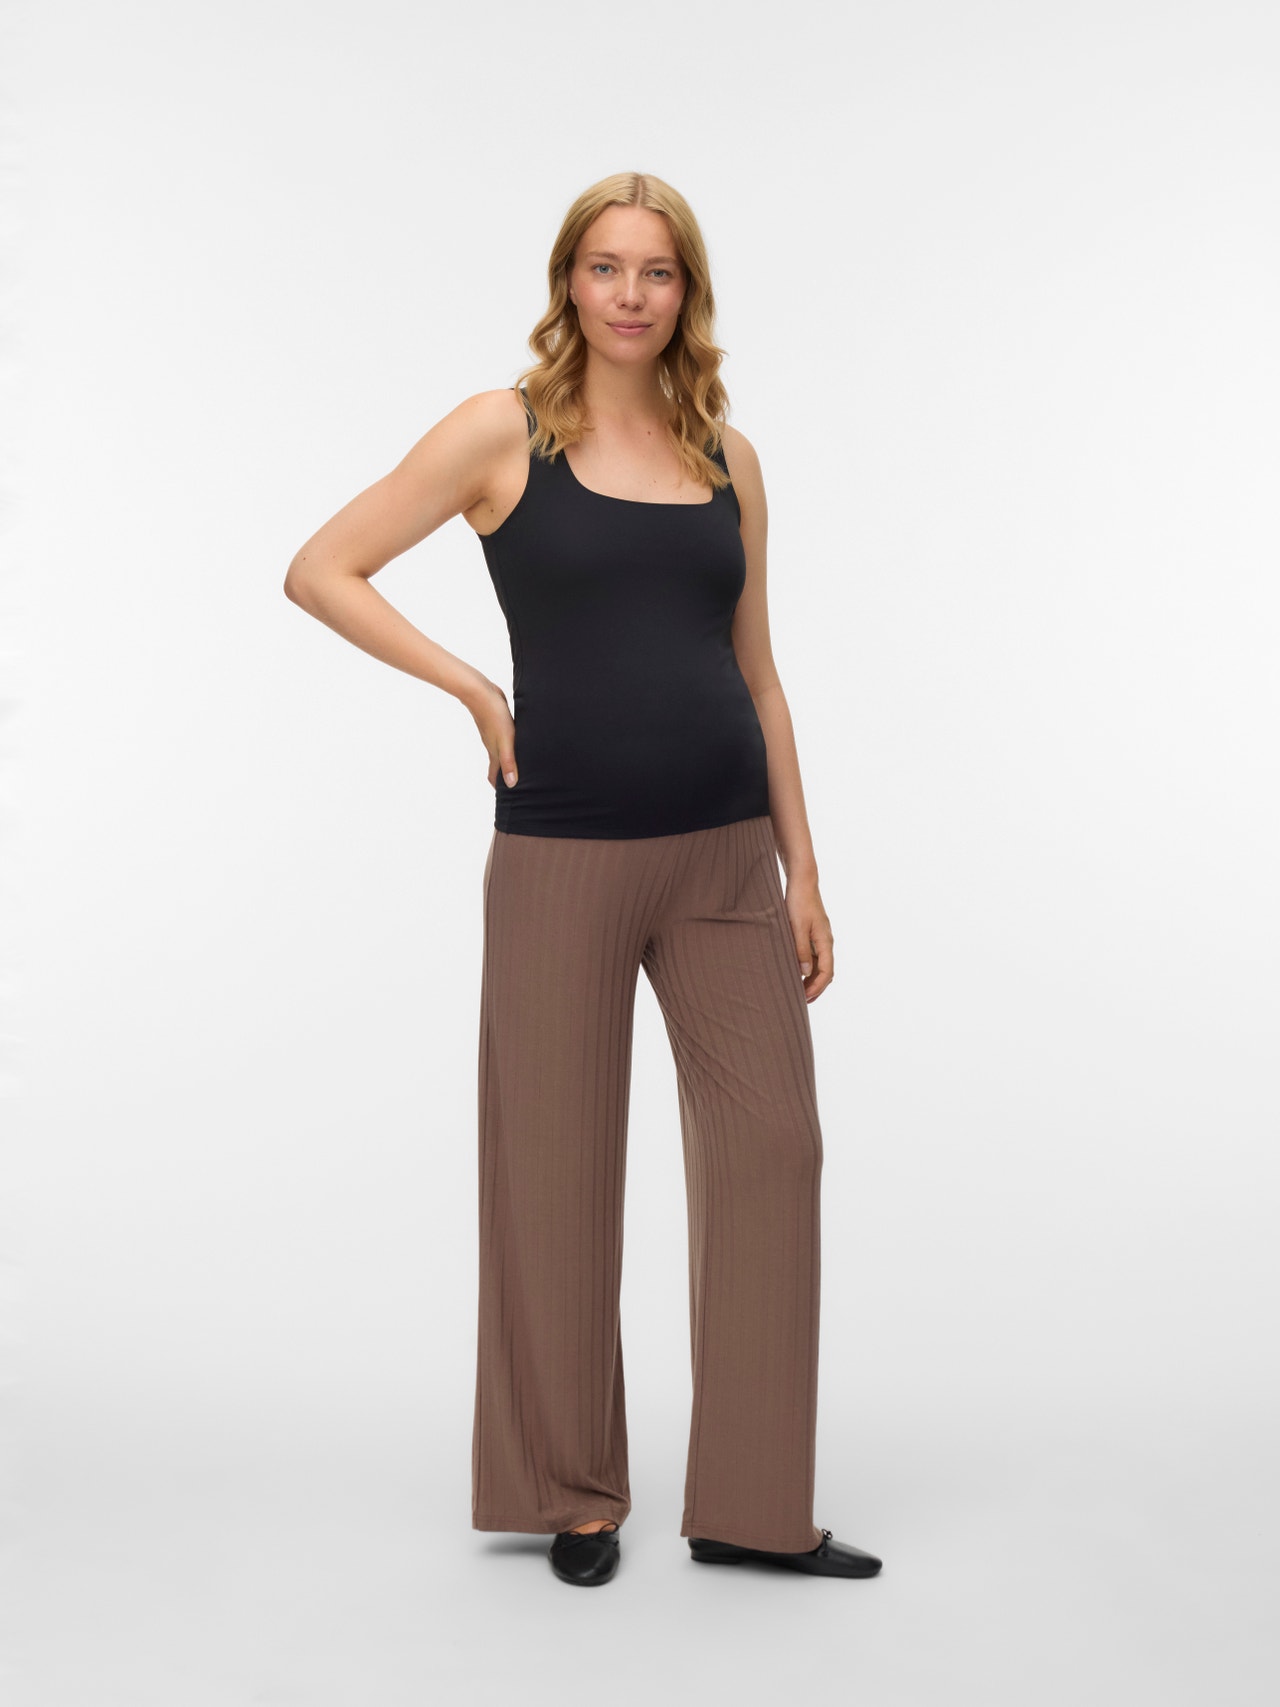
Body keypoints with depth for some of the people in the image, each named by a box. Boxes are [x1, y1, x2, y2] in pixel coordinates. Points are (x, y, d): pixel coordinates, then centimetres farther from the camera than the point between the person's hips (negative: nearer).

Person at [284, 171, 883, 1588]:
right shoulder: (505, 432, 0)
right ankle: (573, 1496, 24)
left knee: (771, 1144, 2)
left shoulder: (727, 457, 11)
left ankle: (751, 1507, 16)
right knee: (559, 1171, 5)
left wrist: (802, 869, 10)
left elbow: (755, 674, 13)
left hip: (725, 849, 4)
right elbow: (320, 570, -2)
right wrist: (477, 690, -9)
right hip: (563, 852, -4)